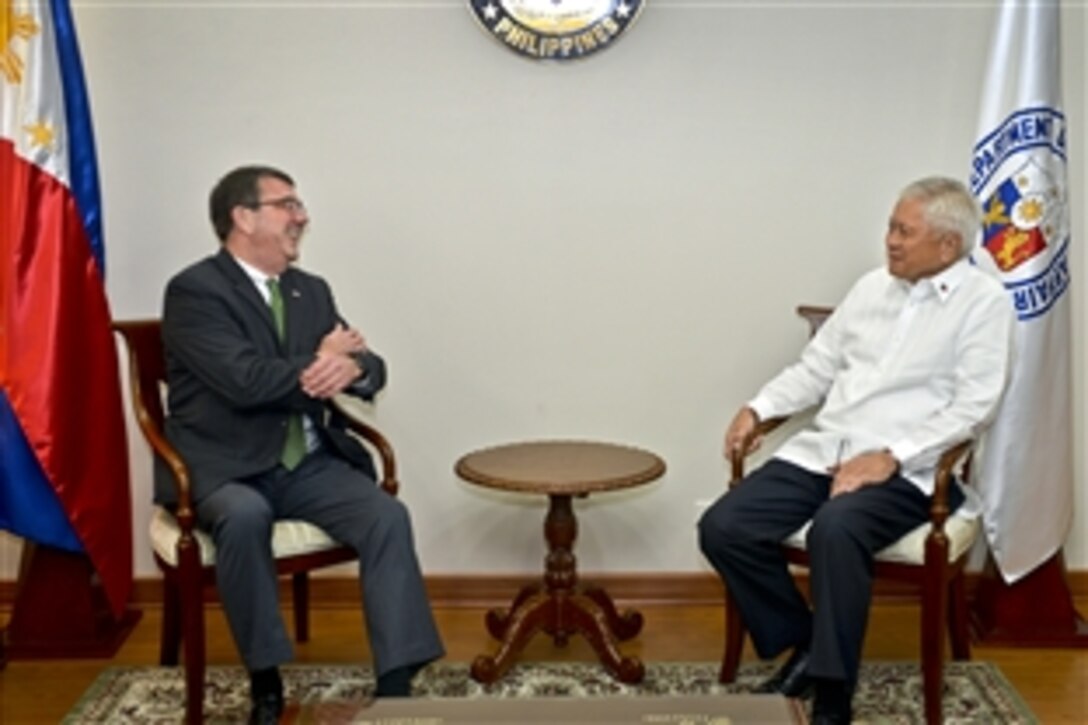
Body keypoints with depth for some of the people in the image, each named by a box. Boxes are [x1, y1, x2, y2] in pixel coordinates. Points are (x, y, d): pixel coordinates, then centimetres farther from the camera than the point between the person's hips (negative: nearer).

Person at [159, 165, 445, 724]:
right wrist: (321, 364, -8)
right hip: (224, 468, -5)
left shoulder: (311, 290, 13)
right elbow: (245, 380, -23)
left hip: (309, 464, 6)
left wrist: (351, 368, -20)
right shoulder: (194, 290, -9)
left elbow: (371, 370, 5)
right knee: (244, 515, -37)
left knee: (387, 514, -19)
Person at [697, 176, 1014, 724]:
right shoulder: (872, 286, 17)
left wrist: (890, 456, -20)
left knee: (835, 529, -37)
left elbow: (973, 407, -10)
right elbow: (817, 366, 19)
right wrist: (758, 408, 3)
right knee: (723, 528, -14)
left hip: (905, 468, -6)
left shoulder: (984, 301, -1)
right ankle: (804, 643, 7)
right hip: (822, 449, 6)